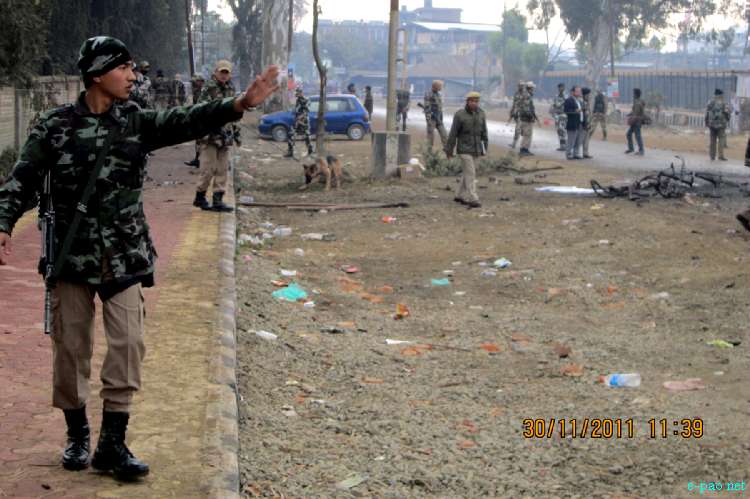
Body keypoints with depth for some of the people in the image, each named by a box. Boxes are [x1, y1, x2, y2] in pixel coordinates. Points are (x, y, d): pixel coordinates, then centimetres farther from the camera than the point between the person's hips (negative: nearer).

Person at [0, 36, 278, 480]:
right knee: (71, 346, 6)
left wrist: (240, 105, -26)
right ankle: (78, 434, 25)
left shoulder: (137, 122, 3)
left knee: (128, 343, -5)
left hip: (125, 257, 1)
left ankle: (113, 442, 5)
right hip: (72, 256, -1)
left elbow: (186, 123, -11)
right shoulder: (56, 126, -2)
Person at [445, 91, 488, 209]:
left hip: (475, 149, 5)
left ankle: (460, 196, 26)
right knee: (470, 173, -12)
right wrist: (449, 150, -5)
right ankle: (472, 200, -13)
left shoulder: (480, 113, 2)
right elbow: (453, 133, -8)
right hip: (464, 149, -5)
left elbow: (484, 131, 7)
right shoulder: (459, 114, -12)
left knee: (467, 173, 13)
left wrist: (485, 147, 6)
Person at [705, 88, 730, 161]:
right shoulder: (724, 103, -6)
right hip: (721, 124, -4)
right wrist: (727, 120, 14)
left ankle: (712, 156, 9)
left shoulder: (710, 102, 5)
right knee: (721, 139, -1)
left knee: (712, 140, 8)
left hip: (712, 124, 4)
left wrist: (706, 123, 12)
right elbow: (727, 113, -5)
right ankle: (721, 156, -7)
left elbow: (707, 113, 5)